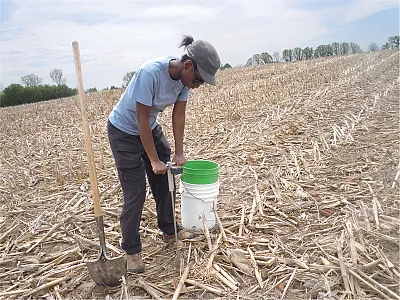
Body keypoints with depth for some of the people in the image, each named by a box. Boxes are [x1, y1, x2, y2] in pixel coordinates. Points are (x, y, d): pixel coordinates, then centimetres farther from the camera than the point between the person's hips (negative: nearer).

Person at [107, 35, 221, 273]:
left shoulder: (184, 77, -14)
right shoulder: (150, 73, -35)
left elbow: (179, 115, -8)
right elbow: (142, 120, -29)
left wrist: (179, 152, -12)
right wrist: (154, 160, -24)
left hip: (151, 128, 7)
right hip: (124, 131, -7)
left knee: (164, 180, 13)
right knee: (135, 191, -6)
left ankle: (169, 230, 33)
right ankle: (132, 251, 11)